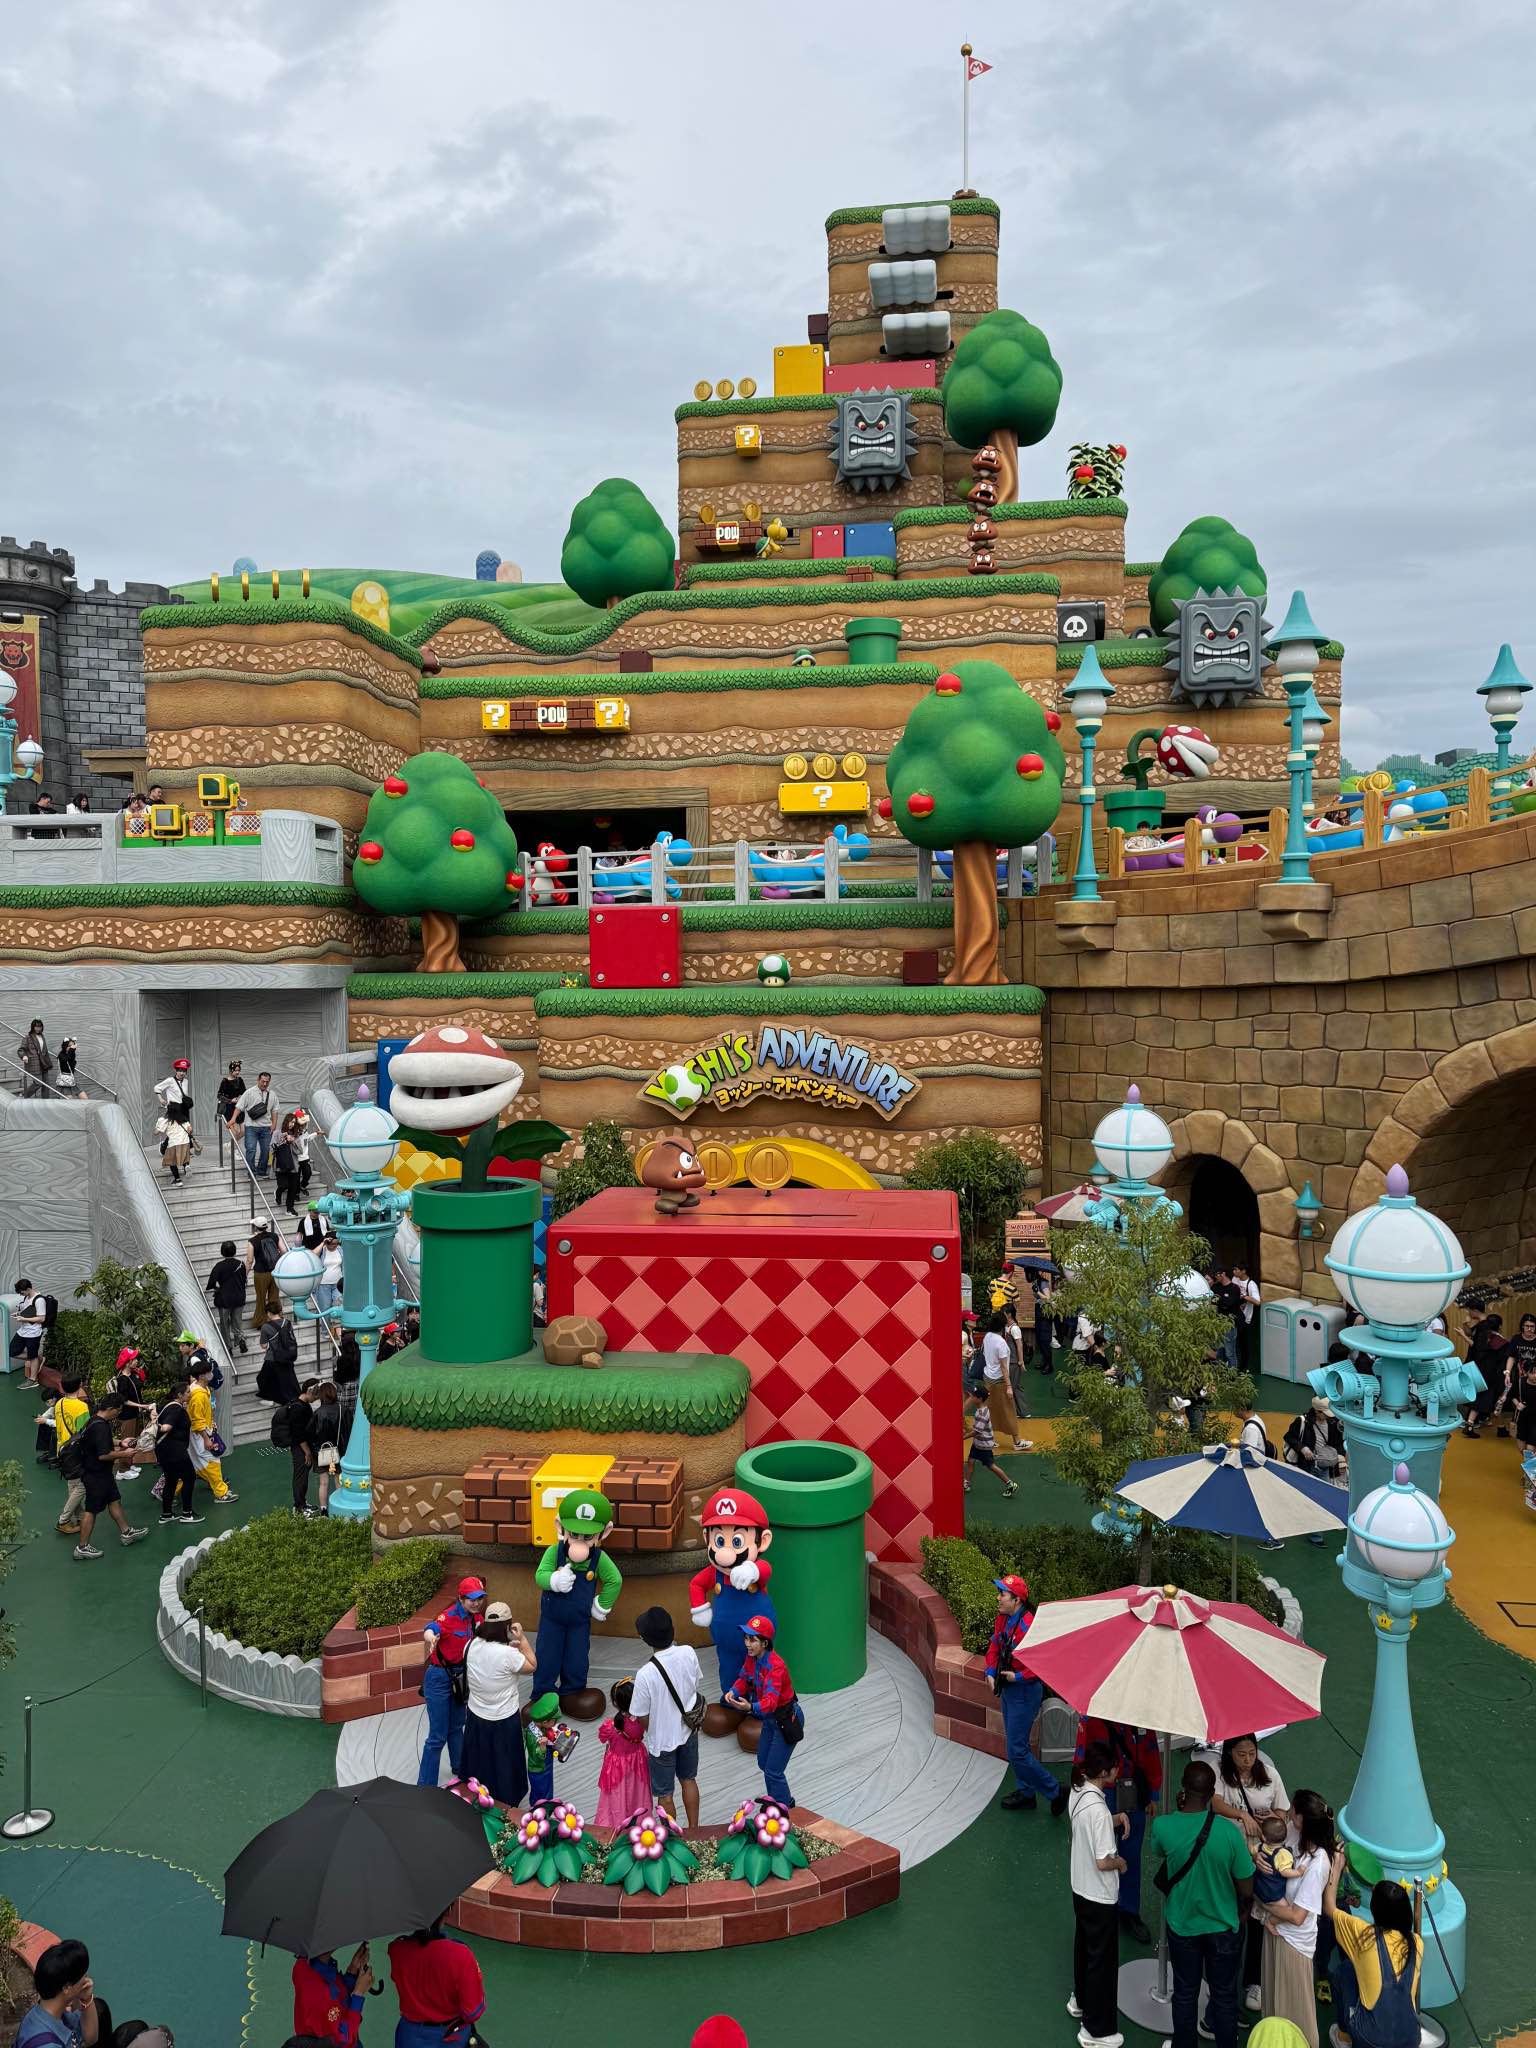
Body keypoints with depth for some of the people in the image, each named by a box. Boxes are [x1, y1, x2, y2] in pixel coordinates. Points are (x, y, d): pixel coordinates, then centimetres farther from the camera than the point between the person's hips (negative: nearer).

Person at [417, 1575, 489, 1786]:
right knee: (438, 1736, -3)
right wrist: (431, 1637, -72)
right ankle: (425, 1787, 9)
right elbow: (431, 1629, -48)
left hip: (460, 1677, 7)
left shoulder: (476, 1616, -6)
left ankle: (460, 1768, 47)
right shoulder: (450, 1617, -27)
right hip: (440, 1679, -7)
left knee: (456, 1727, 27)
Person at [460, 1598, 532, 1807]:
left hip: (475, 1717, 5)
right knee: (504, 1766, 19)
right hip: (503, 1721, -5)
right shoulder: (508, 1654, -31)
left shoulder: (472, 1645, -14)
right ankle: (506, 1803, 36)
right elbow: (532, 1666, -13)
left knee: (478, 1765, 26)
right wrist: (521, 1638, -13)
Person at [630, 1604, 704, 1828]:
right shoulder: (688, 1653, -20)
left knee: (665, 1794, 17)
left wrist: (651, 1733, 3)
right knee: (689, 1780, 27)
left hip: (662, 1740, -4)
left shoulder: (646, 1674, -33)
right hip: (688, 1731, 4)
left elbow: (641, 1717, -18)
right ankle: (694, 1831, 42)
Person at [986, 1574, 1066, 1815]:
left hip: (1024, 1691, -9)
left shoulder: (1028, 1625, -26)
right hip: (1008, 1689, 9)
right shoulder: (1002, 1620, 2)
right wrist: (991, 1672, 3)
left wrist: (1019, 1676, -22)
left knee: (1017, 1751, -6)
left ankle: (1055, 1793, 8)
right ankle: (1025, 1793, 34)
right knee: (1016, 1745, 20)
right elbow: (994, 1648, 17)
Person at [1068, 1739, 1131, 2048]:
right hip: (1100, 1896, -8)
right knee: (1102, 1960, 9)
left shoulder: (1077, 1792, -6)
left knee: (1084, 1946, 28)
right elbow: (1104, 1862, -29)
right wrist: (1121, 1863, -9)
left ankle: (1080, 2000, 48)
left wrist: (1116, 1819, 0)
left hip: (1080, 1888, 8)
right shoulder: (1098, 1809, -32)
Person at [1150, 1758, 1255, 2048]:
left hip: (1182, 1924, 1)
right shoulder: (1229, 1831, -27)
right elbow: (1247, 1890, -15)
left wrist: (1178, 1808, 0)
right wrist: (1241, 1911, 7)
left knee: (1185, 1993, 22)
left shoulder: (1162, 1826, -23)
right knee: (1224, 1995, 21)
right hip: (1223, 1926, -1)